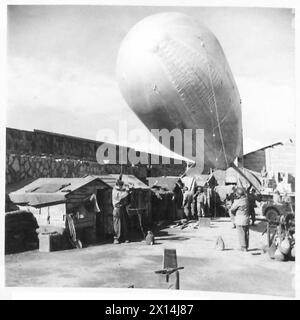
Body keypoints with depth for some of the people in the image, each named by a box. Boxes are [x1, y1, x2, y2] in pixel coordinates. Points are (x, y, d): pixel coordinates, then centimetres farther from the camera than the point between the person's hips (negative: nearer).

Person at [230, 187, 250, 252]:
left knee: (241, 234, 3)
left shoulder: (237, 201, -20)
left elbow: (232, 209, -10)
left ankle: (243, 247, 7)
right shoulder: (246, 199, -2)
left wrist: (234, 214, 11)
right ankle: (246, 247, 22)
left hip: (239, 220, -6)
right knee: (246, 233, 14)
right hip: (246, 219, 6)